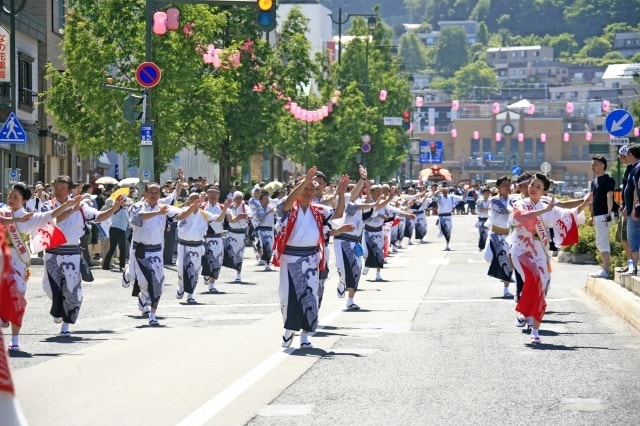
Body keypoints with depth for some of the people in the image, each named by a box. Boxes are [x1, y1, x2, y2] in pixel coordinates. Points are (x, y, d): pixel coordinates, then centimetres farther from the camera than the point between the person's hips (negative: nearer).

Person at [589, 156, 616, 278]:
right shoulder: (594, 182, 17)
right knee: (601, 242, 14)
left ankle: (605, 270, -15)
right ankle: (606, 267, 20)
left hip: (604, 215, -10)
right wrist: (592, 216, 20)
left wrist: (609, 214, -23)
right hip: (597, 216, 10)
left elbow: (609, 197, -16)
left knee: (602, 242, -13)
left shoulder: (608, 180, -9)